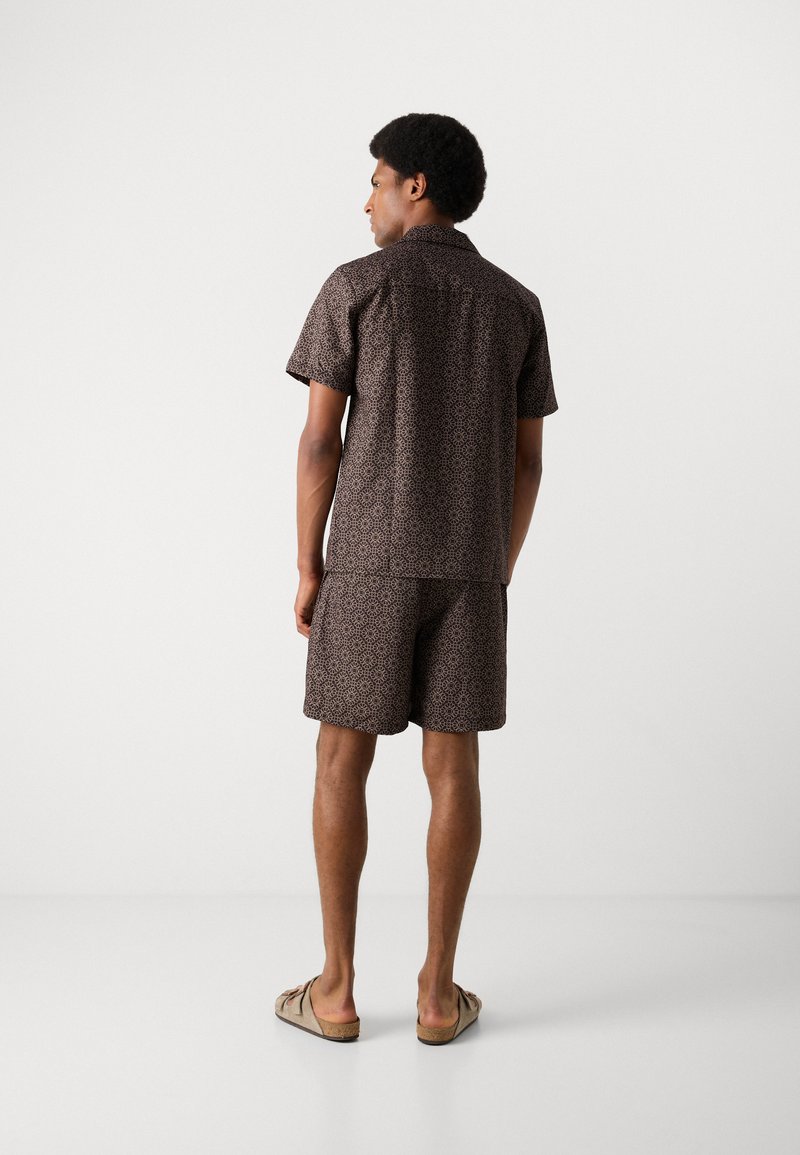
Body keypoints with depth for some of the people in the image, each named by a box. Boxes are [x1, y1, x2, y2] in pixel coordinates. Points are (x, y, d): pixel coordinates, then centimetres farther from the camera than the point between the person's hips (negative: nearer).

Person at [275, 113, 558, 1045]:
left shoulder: (353, 286, -3)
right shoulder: (516, 305, 8)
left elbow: (319, 439, -7)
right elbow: (526, 460, 7)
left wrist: (308, 568, 0)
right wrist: (497, 576, 15)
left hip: (370, 558, -3)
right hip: (470, 566, 3)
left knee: (342, 759, 6)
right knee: (453, 767, 6)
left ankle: (335, 987, 11)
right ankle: (437, 989, 10)